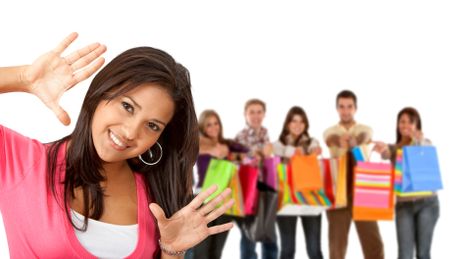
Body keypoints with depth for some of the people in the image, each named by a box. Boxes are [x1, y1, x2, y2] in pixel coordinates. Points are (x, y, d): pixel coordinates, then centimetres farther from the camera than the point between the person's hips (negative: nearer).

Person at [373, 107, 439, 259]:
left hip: (427, 202, -1)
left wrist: (417, 141, -35)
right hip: (404, 204, 1)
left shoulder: (425, 143, 8)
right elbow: (386, 153, -14)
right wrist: (382, 149, -39)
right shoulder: (394, 148, 11)